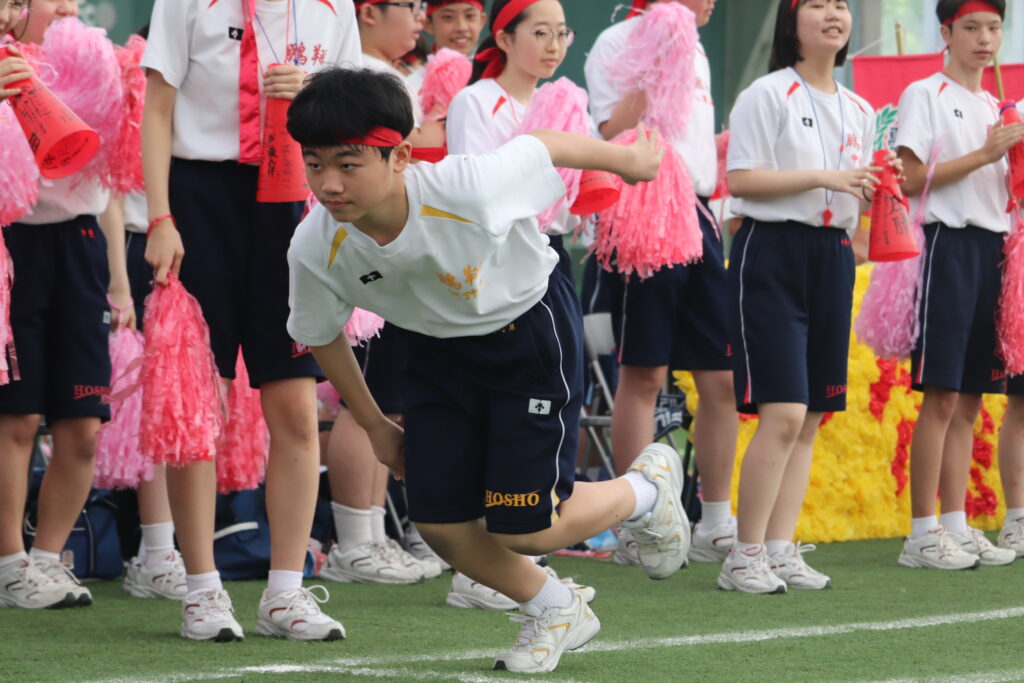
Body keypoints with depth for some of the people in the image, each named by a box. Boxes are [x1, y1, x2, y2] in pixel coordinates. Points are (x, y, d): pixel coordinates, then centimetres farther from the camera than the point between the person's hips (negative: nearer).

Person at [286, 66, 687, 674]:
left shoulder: (466, 189, -38)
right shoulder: (315, 248, -24)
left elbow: (545, 146, -16)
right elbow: (322, 334, -1)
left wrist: (627, 159, 3)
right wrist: (374, 425, 9)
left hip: (528, 328, -4)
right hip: (438, 347, 4)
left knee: (521, 529, -6)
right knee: (441, 524, -1)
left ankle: (649, 486, 25)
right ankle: (556, 613, 28)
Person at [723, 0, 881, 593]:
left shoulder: (859, 111, 16)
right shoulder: (768, 95, -6)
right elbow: (740, 179, -14)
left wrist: (871, 196, 2)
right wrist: (823, 177, -18)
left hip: (833, 255, 7)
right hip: (773, 253, -7)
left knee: (812, 416, 5)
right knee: (784, 413, -15)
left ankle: (781, 549, 9)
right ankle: (744, 558, -9)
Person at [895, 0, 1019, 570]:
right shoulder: (925, 96, -2)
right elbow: (912, 180, -11)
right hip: (951, 243, -7)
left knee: (971, 398, 7)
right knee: (943, 395, -10)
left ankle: (957, 526, 10)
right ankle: (923, 534, -9)